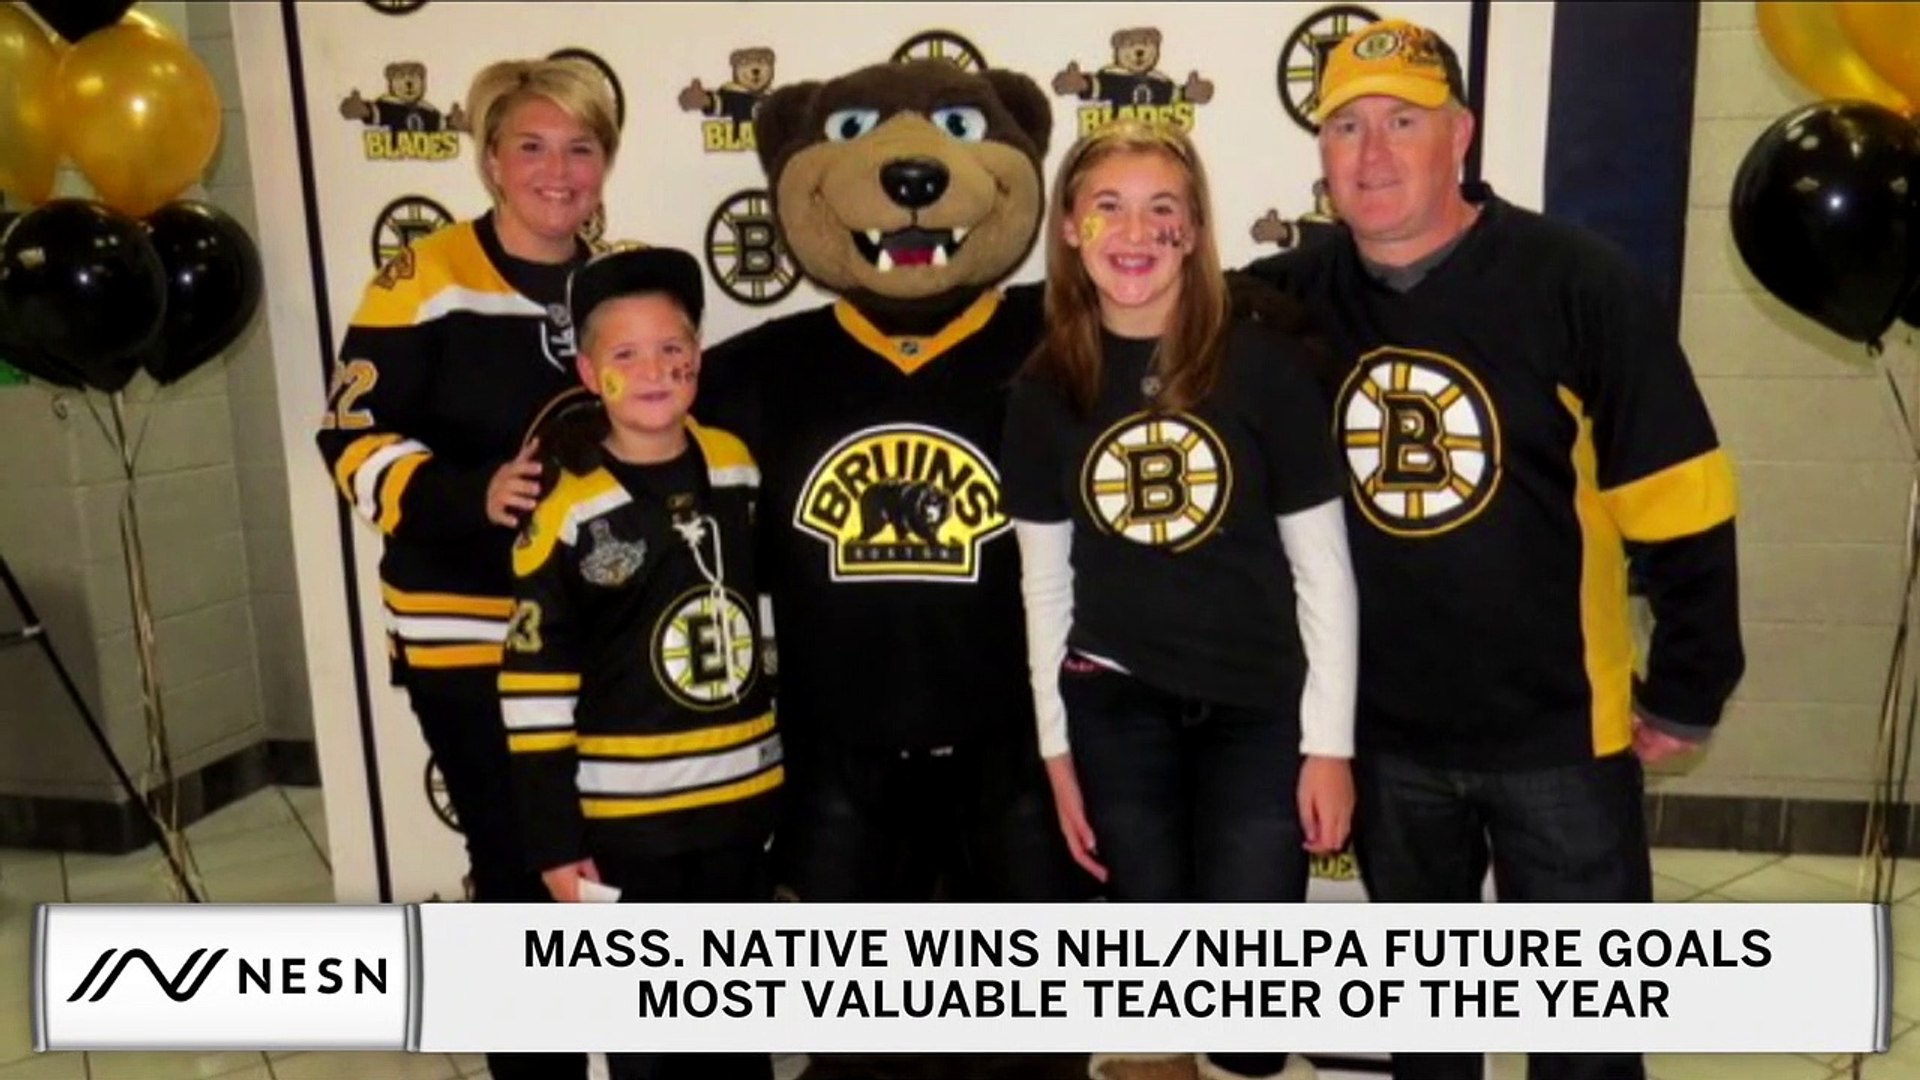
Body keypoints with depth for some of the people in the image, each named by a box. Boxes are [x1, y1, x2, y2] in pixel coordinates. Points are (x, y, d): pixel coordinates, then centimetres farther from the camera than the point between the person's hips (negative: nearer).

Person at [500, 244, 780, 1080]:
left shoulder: (737, 467, -1)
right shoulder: (568, 513, -16)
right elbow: (535, 689, -13)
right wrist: (553, 838, -12)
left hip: (742, 794, 5)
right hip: (629, 814, -4)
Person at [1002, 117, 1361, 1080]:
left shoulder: (1265, 364, -8)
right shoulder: (1047, 386, -1)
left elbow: (1322, 567, -5)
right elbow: (1045, 583, 5)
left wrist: (1330, 741, -6)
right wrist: (1056, 747, 5)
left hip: (1261, 713, -2)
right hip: (1116, 713, 2)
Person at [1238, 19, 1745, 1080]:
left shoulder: (1576, 282, -14)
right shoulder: (1294, 299, -6)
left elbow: (1679, 506, -10)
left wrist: (1683, 696, -5)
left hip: (1561, 731, -3)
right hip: (1384, 733, 3)